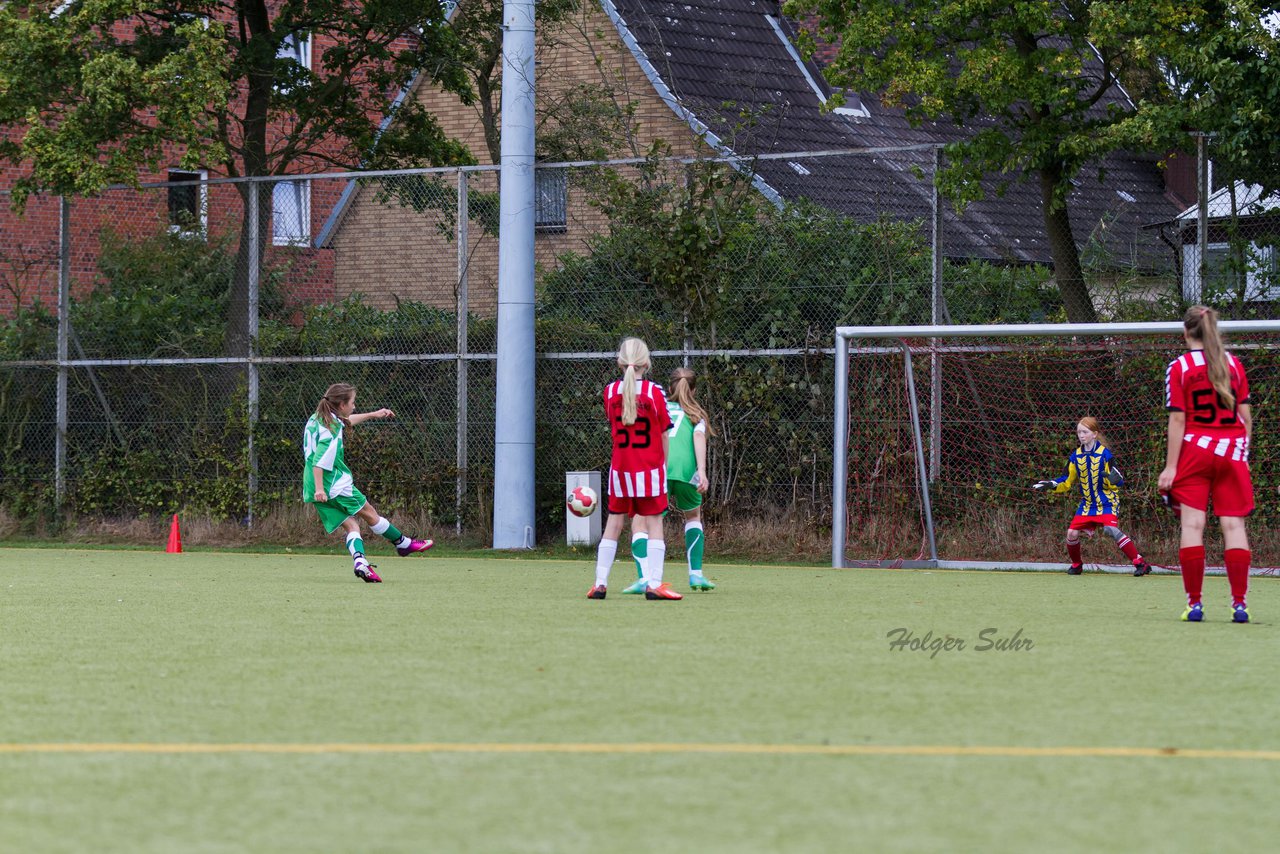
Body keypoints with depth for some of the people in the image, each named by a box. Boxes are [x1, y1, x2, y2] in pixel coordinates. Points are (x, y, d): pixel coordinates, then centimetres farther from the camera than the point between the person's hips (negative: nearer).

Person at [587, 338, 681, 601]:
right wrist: (663, 465, 7)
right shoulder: (654, 392, -8)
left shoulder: (610, 391, 1)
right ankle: (654, 584, -10)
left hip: (619, 468, 3)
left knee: (613, 524, 10)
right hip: (650, 468, -3)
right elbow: (664, 434, -4)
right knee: (654, 524, -1)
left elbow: (614, 426, 11)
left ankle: (600, 583, 9)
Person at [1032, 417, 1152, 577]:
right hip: (1088, 503, 6)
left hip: (1106, 501, -6)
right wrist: (1052, 485, -4)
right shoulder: (1076, 457, 3)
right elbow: (1067, 482, 12)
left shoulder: (1105, 454, -12)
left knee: (1110, 529, -26)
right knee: (1072, 533, -3)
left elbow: (1118, 482, -14)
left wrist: (1114, 479, -37)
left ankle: (1139, 562, -22)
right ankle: (1076, 565, 25)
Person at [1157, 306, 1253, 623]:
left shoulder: (1179, 367, -4)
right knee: (1233, 523, 1)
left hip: (1195, 446, -3)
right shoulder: (1233, 364, 7)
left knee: (1192, 523, -1)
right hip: (1232, 449, 3)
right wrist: (1245, 452, 16)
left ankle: (1194, 603, -6)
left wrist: (1171, 466, -6)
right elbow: (1246, 415, 6)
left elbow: (1177, 420, -7)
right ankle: (1239, 603, -4)